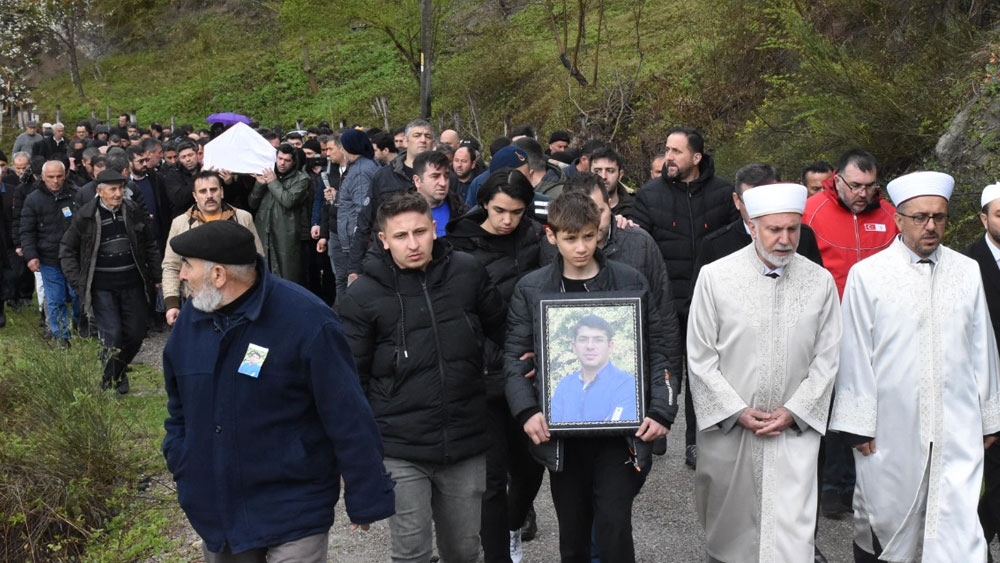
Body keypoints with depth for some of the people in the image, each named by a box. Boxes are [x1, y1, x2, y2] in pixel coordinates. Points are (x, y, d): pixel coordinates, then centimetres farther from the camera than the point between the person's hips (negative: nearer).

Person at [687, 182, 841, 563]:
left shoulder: (820, 281, -1)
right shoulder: (715, 277, -6)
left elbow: (826, 359, 2)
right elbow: (700, 357, -3)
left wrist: (793, 411, -8)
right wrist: (737, 411, -9)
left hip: (794, 430, 0)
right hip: (726, 428, 0)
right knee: (726, 523, 17)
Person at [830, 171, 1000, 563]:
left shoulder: (968, 272, 6)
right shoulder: (867, 274, -3)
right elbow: (855, 354, -2)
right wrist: (858, 423, -3)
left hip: (957, 428, 2)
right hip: (890, 427, -1)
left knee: (960, 527, -3)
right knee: (880, 517, 13)